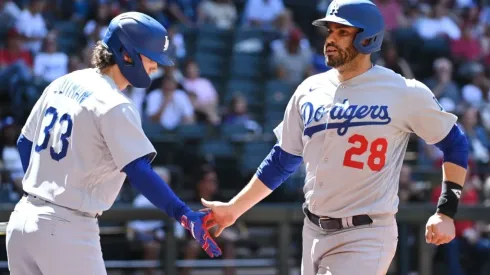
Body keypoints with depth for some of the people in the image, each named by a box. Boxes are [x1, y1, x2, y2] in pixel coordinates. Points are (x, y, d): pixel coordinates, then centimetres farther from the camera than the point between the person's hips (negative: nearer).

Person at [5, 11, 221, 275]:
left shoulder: (62, 84, 11)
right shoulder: (114, 105, -14)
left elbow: (25, 143, 20)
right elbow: (139, 172, -24)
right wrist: (185, 215, -30)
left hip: (21, 221, 8)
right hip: (67, 231, -8)